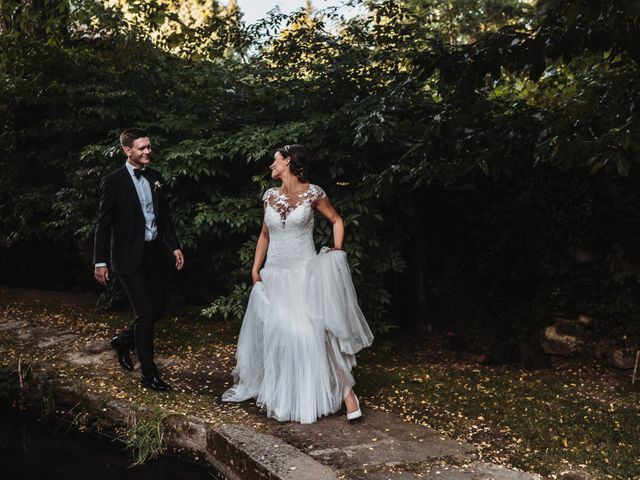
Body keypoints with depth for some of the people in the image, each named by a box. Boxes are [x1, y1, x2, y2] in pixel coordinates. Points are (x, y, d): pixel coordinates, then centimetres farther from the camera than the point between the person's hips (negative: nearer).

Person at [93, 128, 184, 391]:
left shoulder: (155, 179, 7)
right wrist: (100, 261, -11)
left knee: (157, 310, 11)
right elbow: (103, 224, -9)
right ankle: (149, 374, 11)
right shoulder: (113, 181, -10)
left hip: (153, 254, 6)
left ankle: (123, 341, 38)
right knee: (146, 314, -4)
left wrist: (174, 246, 7)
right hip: (130, 258, -6)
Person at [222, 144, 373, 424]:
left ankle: (346, 390, -2)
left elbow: (336, 220, 6)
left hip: (304, 273, -4)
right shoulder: (269, 196, 7)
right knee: (271, 332, 11)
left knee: (316, 331, -11)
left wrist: (337, 252, -5)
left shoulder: (312, 193, -6)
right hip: (274, 275, 4)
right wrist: (255, 269, 11)